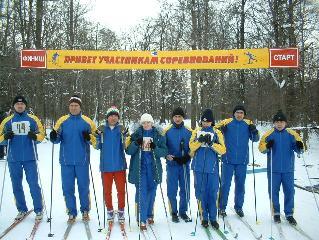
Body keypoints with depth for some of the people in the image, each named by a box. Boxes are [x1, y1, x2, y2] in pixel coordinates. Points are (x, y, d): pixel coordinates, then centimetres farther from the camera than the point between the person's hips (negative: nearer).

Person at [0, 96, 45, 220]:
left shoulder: (33, 119, 5)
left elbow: (41, 134, 4)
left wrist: (35, 136, -17)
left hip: (30, 158, -2)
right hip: (13, 159, 2)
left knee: (33, 184, -3)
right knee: (16, 185, 9)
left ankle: (38, 210, 9)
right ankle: (22, 209, 22)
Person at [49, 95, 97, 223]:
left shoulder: (87, 121, 3)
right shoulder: (62, 121, 6)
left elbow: (95, 139, 3)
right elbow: (57, 139, 6)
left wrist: (89, 138, -17)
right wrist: (54, 137, -15)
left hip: (82, 161, -1)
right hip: (66, 160, 1)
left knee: (84, 187, 7)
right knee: (67, 187, 5)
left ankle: (85, 211, 23)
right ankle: (72, 213, 18)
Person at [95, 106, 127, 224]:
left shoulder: (121, 129, 2)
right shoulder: (102, 129, 3)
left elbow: (125, 147, -1)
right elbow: (98, 147, 3)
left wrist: (124, 135, -16)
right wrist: (99, 135, -12)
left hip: (119, 165, 0)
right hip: (106, 165, 1)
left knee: (121, 190, 5)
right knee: (107, 190, 9)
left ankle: (121, 211, 20)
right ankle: (110, 211, 24)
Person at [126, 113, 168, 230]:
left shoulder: (158, 135, 5)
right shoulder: (136, 134, 4)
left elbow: (164, 151, 0)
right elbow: (128, 151, 1)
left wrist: (155, 148, -18)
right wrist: (136, 144, -17)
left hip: (153, 168, 2)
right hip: (139, 168, -1)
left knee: (151, 192, 12)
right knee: (141, 193, -7)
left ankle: (149, 215, 31)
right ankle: (142, 219, -1)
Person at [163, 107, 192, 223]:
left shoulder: (189, 131, 6)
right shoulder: (167, 131, 2)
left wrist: (188, 156, -7)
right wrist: (167, 155, -13)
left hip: (184, 164, 1)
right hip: (172, 164, -1)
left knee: (185, 189, 7)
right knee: (172, 190, 2)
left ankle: (183, 211, 22)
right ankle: (174, 212, 17)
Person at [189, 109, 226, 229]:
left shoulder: (217, 133, 6)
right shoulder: (197, 131, 9)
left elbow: (223, 150, -3)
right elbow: (191, 146, -2)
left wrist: (211, 143, -17)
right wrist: (200, 140, -18)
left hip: (212, 168, -1)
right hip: (199, 167, 1)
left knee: (213, 193, 2)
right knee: (201, 192, 4)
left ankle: (213, 218, 13)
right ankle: (204, 217, 16)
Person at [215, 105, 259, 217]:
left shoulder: (248, 124, 4)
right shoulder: (226, 123, -2)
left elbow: (255, 139, 9)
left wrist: (254, 131, -11)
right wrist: (221, 130, -18)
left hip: (242, 161, 2)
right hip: (228, 160, -2)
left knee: (240, 185, 11)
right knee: (225, 184, 3)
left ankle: (239, 207, 25)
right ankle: (222, 207, 15)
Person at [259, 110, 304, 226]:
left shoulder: (292, 134, 3)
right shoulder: (268, 134, 2)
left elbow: (299, 149, 3)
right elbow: (261, 148, 0)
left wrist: (300, 147, -20)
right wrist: (267, 146, -20)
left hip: (288, 169, 0)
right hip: (273, 169, 0)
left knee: (289, 191, 5)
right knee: (273, 191, 6)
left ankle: (289, 214, 18)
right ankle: (276, 213, 21)